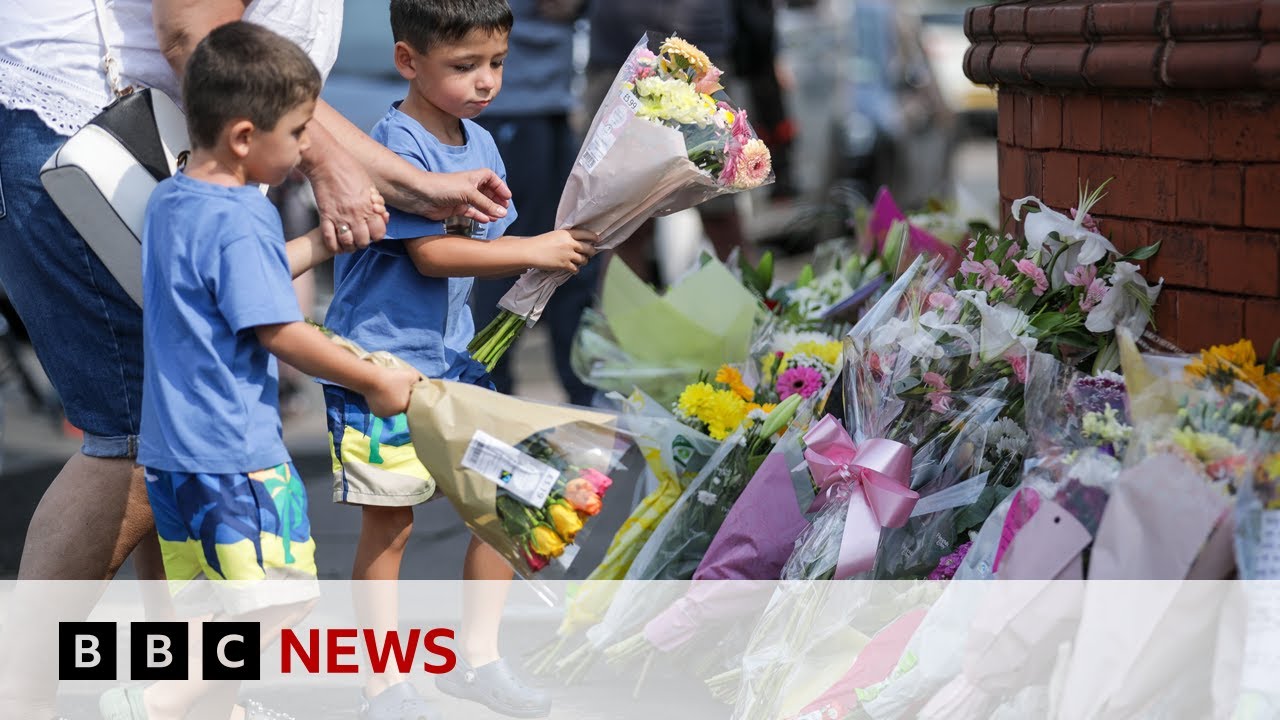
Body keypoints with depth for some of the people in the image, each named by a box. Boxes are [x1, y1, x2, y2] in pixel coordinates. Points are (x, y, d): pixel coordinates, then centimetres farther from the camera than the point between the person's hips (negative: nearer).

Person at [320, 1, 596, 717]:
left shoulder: (481, 145, 9)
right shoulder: (398, 143, -17)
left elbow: (487, 244, 11)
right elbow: (431, 254, -22)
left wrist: (565, 245, -6)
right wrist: (535, 251, -20)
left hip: (453, 358, 8)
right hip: (381, 362, -8)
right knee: (389, 524, 0)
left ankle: (478, 654, 22)